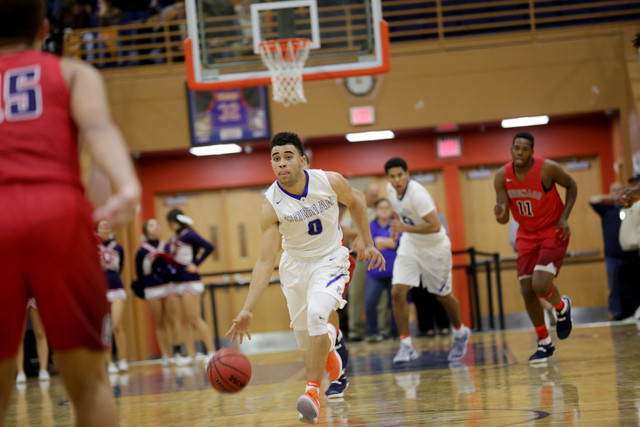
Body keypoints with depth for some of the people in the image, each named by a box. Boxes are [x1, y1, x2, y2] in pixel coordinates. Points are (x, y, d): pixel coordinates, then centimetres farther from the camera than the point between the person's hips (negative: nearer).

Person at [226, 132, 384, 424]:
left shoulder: (331, 182, -20)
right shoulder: (271, 205, -23)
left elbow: (355, 203, 4)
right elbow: (266, 261, -24)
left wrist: (368, 244, 6)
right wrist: (248, 309, -32)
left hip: (330, 259, -2)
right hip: (295, 264, 2)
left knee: (317, 312, -28)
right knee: (304, 335, 11)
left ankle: (312, 390, -21)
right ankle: (329, 342, 50)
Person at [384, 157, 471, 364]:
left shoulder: (417, 194, -30)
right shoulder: (391, 189, -6)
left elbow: (435, 226, -35)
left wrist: (405, 228, -33)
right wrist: (398, 226, 6)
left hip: (434, 248, -6)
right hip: (409, 246, 6)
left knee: (443, 295, 10)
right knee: (398, 292, -11)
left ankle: (460, 333, 38)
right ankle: (406, 345, -6)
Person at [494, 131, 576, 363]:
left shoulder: (547, 168, -21)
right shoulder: (502, 176, -10)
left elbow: (571, 185, -2)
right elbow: (503, 218, -9)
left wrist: (564, 217, -13)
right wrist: (500, 213, -34)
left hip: (553, 232, -4)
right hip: (527, 235, 4)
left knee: (540, 285, -22)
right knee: (527, 291, -1)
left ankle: (562, 307, 15)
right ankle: (545, 344, 17)